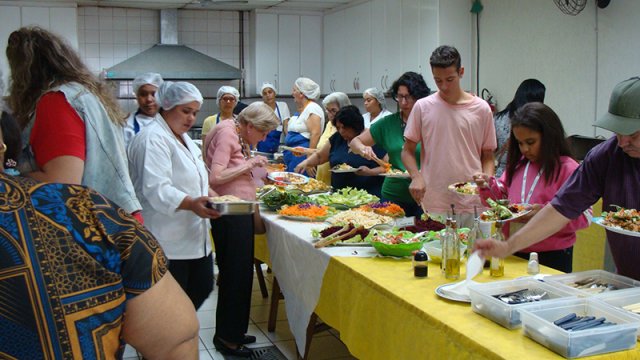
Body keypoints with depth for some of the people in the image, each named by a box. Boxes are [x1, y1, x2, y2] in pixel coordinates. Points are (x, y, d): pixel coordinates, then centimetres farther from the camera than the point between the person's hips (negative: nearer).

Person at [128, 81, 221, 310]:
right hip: (169, 242, -10)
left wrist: (208, 194, 7)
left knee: (202, 288, 16)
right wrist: (191, 203, -39)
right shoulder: (153, 139, -16)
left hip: (194, 236, 10)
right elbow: (156, 189, -27)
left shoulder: (183, 137, 16)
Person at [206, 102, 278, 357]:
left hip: (241, 213, 10)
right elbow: (215, 177, -23)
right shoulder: (227, 134, -14)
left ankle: (233, 332, 28)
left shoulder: (241, 138, 14)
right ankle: (226, 337, 12)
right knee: (234, 275, -1)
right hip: (229, 214, -10)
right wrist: (249, 164, -17)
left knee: (242, 274, 16)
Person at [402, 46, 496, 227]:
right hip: (433, 205, 0)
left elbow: (487, 156, 12)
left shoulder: (481, 108, 4)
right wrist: (416, 176, -10)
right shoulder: (422, 107, 3)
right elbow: (408, 151, 8)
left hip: (472, 205, 1)